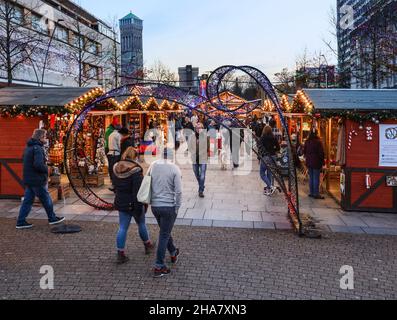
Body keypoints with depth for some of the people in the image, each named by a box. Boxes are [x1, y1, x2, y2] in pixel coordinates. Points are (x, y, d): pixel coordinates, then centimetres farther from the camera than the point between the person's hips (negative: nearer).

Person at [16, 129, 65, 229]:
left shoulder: (28, 148, 13)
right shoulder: (37, 148, -18)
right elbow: (38, 164, -29)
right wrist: (46, 169, -10)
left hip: (28, 180, 9)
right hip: (37, 180, -9)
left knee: (27, 200, 11)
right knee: (46, 200, 6)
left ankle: (21, 222, 13)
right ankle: (52, 218, 20)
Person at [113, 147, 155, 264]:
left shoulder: (116, 168, 2)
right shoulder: (135, 170, -21)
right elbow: (138, 191, -23)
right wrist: (139, 208, -19)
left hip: (120, 203, 5)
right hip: (134, 204, -5)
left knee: (123, 228, 9)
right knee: (141, 224, 16)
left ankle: (120, 254, 10)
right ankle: (148, 245, 36)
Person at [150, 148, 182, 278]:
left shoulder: (153, 166, 1)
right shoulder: (174, 169, -13)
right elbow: (178, 191, -14)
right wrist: (177, 207, -3)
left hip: (155, 205, 5)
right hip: (169, 206, -5)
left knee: (165, 232, 24)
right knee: (164, 235, 3)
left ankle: (173, 253, 44)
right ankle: (159, 267, 8)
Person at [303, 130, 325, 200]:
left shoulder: (307, 142, 4)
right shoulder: (318, 142, -13)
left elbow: (304, 151, 13)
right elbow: (321, 153, -10)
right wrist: (323, 161, 0)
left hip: (309, 162, 6)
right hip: (316, 162, -5)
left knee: (311, 177, 12)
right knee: (316, 178, -1)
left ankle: (312, 193, 16)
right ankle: (316, 194, 1)